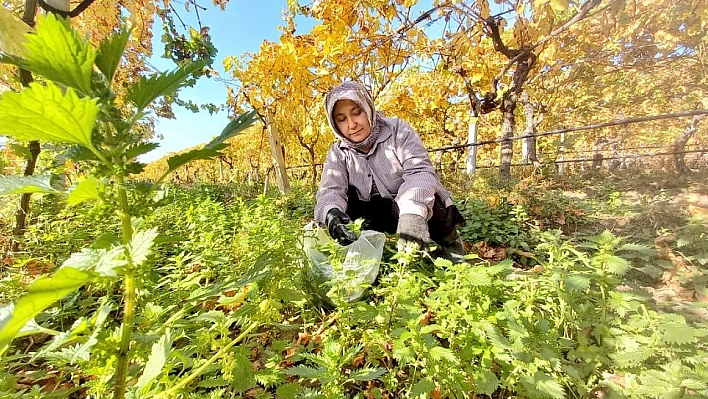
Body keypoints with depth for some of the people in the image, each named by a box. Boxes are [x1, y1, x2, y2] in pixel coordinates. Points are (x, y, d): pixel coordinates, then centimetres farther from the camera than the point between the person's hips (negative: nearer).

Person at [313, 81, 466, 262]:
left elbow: (420, 172, -26)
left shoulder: (397, 130, -12)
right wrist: (332, 213, -41)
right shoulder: (338, 153, -2)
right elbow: (331, 190, -16)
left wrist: (413, 214, -46)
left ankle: (446, 239, -6)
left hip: (425, 210, -2)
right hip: (384, 215, 3)